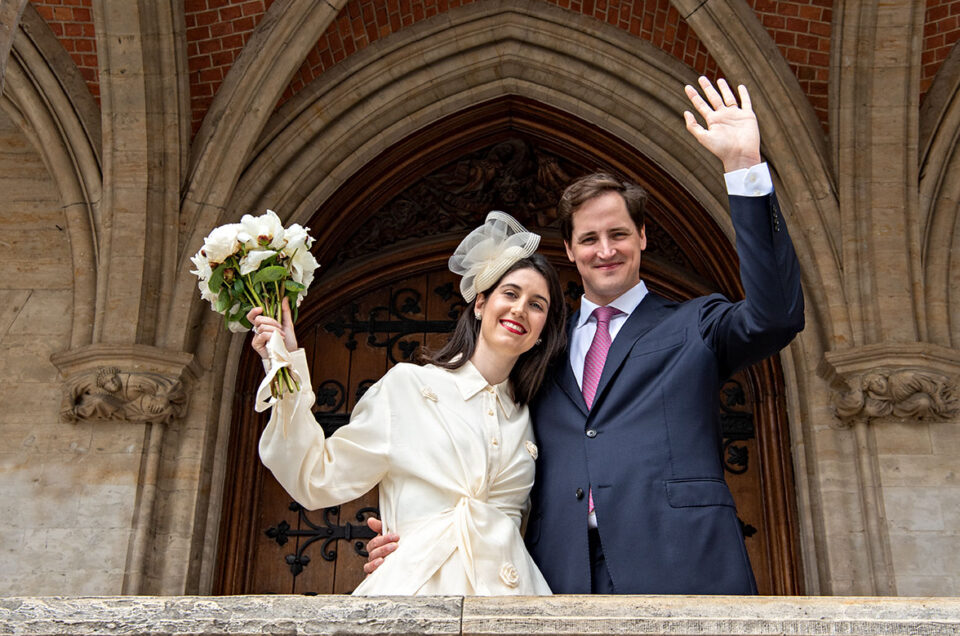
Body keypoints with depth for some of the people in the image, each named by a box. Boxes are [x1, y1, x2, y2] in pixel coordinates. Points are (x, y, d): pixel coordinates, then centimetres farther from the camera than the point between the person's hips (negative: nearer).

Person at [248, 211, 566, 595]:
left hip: (509, 588, 3)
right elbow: (318, 482, 0)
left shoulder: (528, 419, 10)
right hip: (418, 582, -3)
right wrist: (286, 367, -5)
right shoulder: (406, 386, 0)